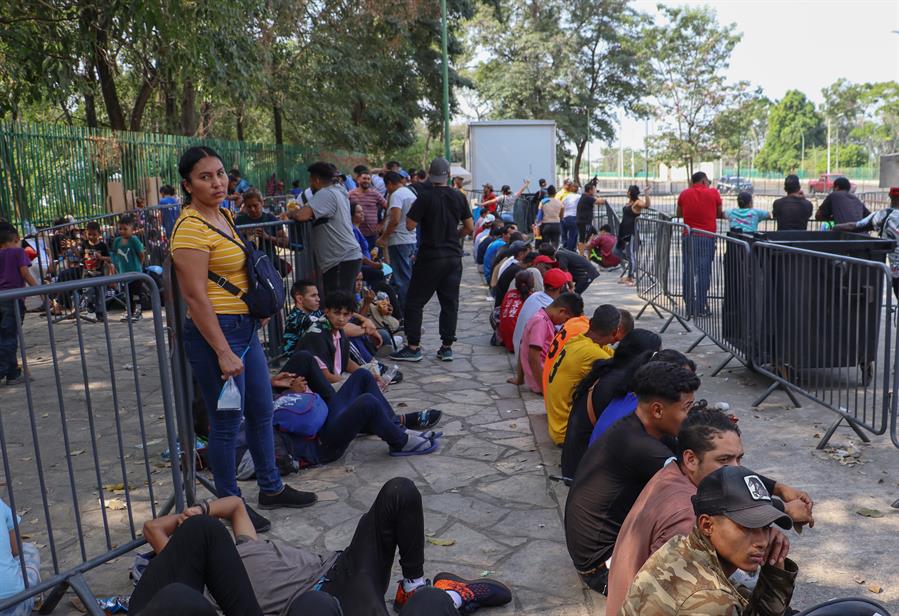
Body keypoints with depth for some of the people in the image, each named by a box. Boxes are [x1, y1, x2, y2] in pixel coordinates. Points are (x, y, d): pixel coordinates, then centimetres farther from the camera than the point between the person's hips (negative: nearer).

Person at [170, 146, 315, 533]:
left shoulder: (222, 215, 11)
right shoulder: (191, 228, -17)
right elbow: (195, 297, -22)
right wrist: (223, 352, -23)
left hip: (244, 327, 10)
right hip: (216, 331, -10)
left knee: (262, 411, 18)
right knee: (227, 422, 2)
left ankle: (271, 488, 34)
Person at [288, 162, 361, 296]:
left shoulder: (325, 193, -12)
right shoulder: (338, 191, 19)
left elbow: (302, 215, -23)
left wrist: (291, 213, -3)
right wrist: (299, 210, 9)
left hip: (342, 261, -10)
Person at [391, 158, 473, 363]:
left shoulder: (425, 197, -11)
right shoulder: (458, 197, 3)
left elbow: (410, 225, -13)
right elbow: (469, 227, 7)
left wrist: (414, 210, 6)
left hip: (430, 256, -4)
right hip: (454, 257, 5)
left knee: (414, 302, 4)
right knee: (450, 302, 9)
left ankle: (413, 347, 2)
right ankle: (447, 347, 11)